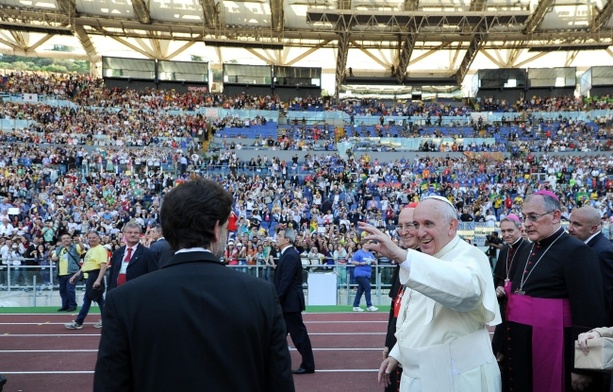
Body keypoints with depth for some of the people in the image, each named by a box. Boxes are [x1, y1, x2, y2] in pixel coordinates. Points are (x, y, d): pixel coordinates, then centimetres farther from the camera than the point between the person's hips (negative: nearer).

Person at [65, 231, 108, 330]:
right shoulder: (90, 250, 18)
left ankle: (78, 322, 0)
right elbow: (85, 266, 26)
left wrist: (98, 280, -30)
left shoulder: (100, 249, -12)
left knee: (87, 299, -4)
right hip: (89, 277, 10)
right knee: (99, 299, 10)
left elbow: (104, 266, -22)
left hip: (94, 276, -10)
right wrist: (75, 275, 22)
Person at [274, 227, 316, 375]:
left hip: (290, 302, -10)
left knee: (298, 333, -2)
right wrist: (277, 300, 15)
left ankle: (308, 365, 7)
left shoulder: (290, 256, -17)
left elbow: (285, 281, -22)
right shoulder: (287, 254, 13)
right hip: (286, 302, 10)